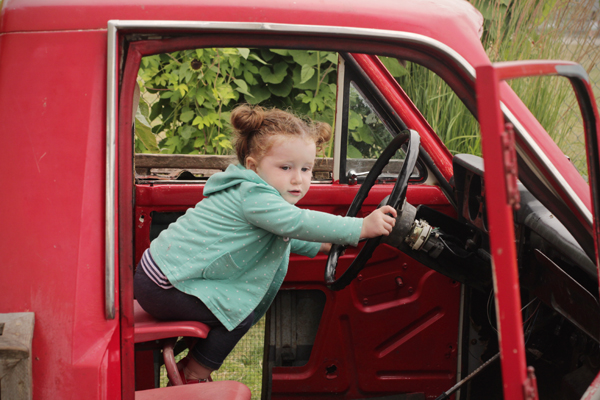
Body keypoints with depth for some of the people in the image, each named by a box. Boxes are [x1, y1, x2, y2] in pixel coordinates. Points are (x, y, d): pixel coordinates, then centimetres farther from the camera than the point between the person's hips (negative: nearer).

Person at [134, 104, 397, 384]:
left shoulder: (250, 192, 12)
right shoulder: (253, 198, -21)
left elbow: (282, 233, 30)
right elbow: (298, 222, -32)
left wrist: (319, 246, 27)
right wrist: (361, 228, -31)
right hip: (162, 287, -10)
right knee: (240, 313, -12)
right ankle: (192, 378, 3)